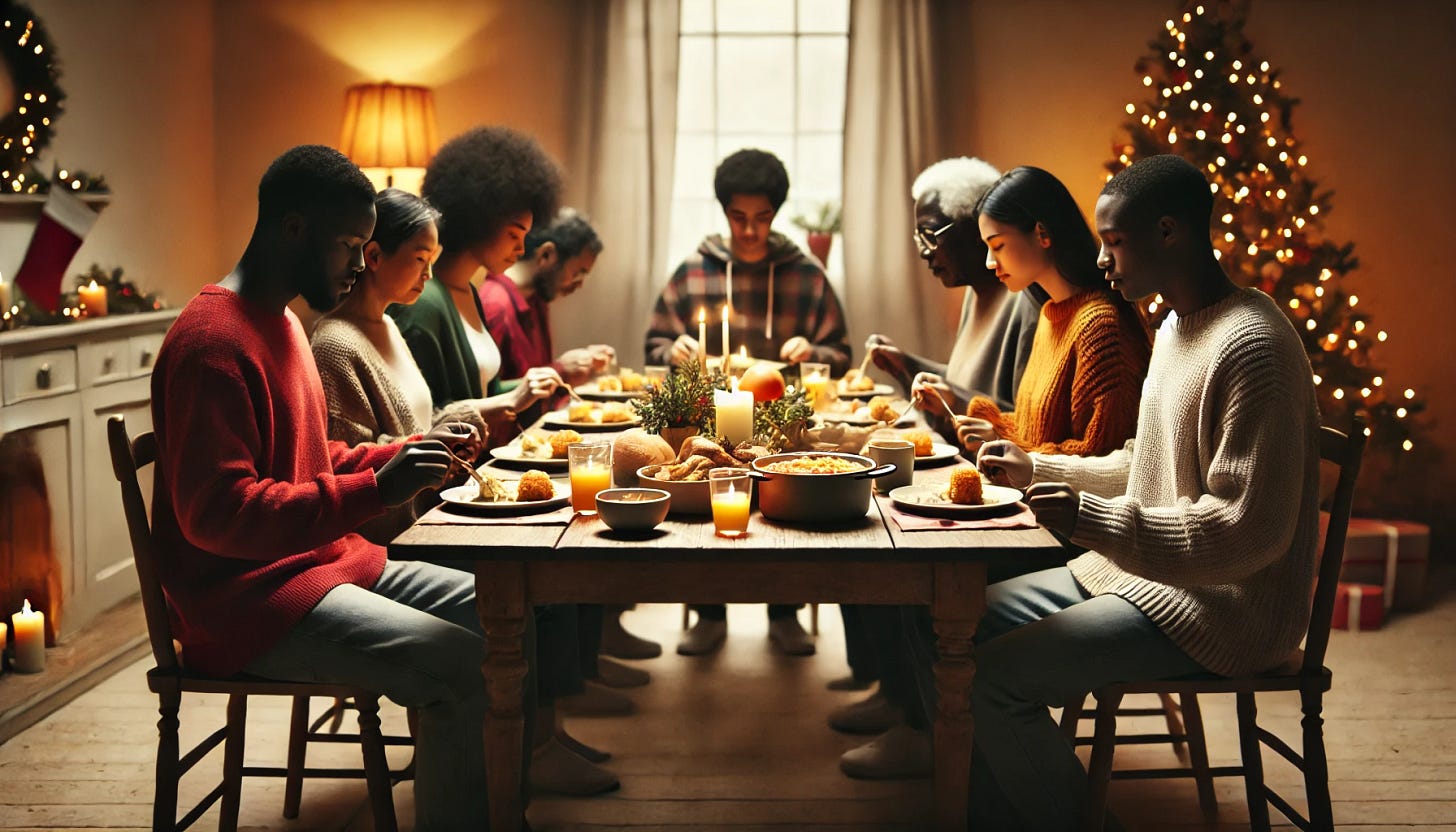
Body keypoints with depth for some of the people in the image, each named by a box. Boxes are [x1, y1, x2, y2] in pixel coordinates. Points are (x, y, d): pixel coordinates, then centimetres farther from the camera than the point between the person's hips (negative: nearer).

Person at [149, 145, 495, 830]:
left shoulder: (281, 321, 16)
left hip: (322, 562, 10)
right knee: (463, 666, -25)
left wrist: (409, 453, 6)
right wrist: (376, 490, -29)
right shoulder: (213, 342, -17)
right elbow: (217, 513, -25)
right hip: (244, 598, -10)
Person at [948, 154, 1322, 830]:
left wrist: (1091, 518, -26)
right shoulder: (1177, 328, 12)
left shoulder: (1252, 347, -22)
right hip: (1143, 572, 10)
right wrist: (1037, 469, 11)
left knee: (994, 676, -19)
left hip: (1222, 606, -10)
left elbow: (1249, 531, -26)